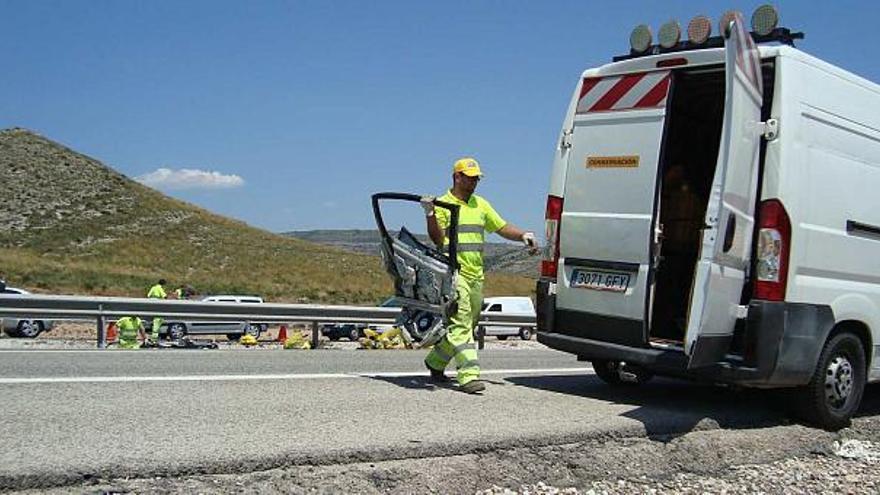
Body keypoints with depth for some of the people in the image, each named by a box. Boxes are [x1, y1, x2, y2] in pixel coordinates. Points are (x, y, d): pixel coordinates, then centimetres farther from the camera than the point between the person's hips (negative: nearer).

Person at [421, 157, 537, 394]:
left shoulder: (480, 204, 19)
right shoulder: (443, 204, -1)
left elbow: (502, 227, 21)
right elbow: (437, 239, -9)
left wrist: (523, 235, 4)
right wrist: (429, 213, -21)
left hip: (476, 275, 7)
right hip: (454, 273, -7)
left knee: (467, 325, 13)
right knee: (460, 324, -14)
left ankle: (435, 361, 30)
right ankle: (469, 375, -18)